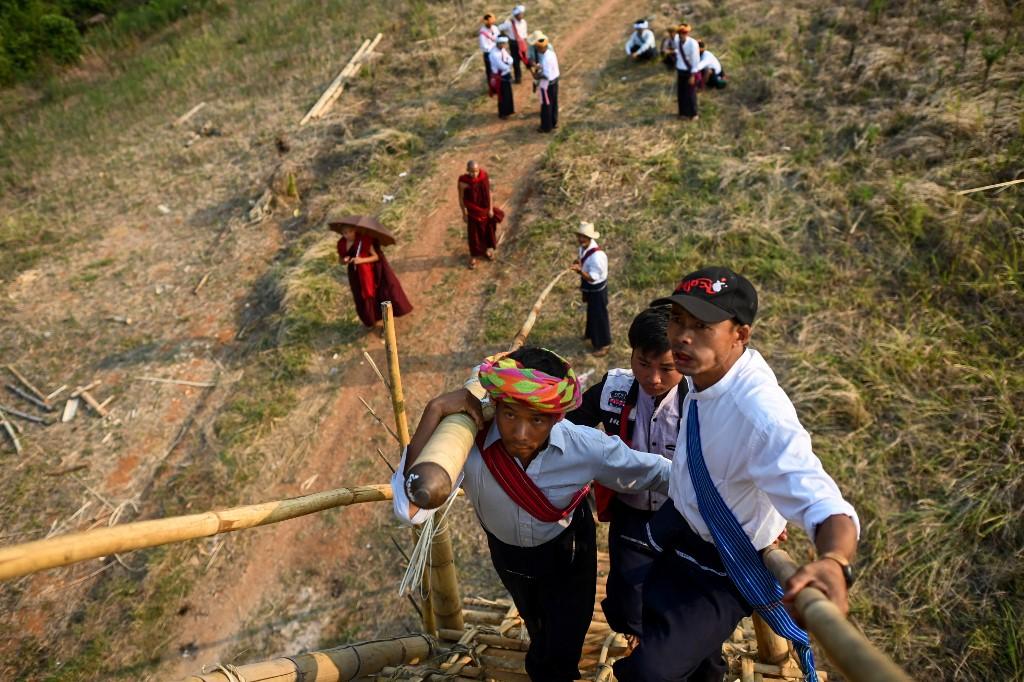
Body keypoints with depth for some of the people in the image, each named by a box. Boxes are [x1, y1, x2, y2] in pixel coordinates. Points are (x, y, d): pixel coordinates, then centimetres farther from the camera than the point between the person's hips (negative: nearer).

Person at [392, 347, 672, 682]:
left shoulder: (586, 447, -35)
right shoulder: (469, 446, -38)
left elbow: (657, 472, -21)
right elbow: (411, 508, -50)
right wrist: (434, 412, -53)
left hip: (567, 552, -2)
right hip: (508, 553, 2)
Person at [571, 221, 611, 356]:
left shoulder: (597, 256, -37)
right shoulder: (584, 247, -11)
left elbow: (593, 278, -33)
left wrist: (580, 270, -47)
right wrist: (579, 263, -12)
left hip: (597, 289, -8)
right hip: (589, 287, 8)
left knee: (599, 315, 9)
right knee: (591, 312, 29)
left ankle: (604, 344, 27)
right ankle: (591, 333, 53)